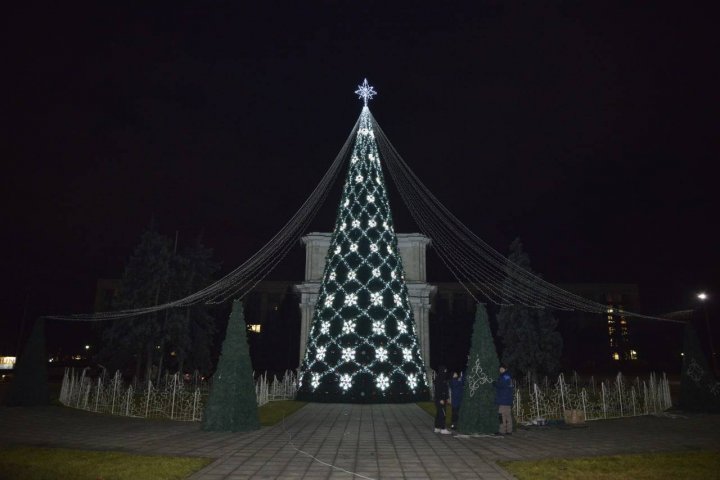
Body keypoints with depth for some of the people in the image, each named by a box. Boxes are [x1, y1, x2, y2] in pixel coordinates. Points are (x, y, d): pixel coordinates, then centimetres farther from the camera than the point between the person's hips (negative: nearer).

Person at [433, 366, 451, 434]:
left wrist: (446, 399, 20)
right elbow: (437, 390, -21)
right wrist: (441, 399, -23)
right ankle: (443, 429, -11)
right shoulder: (438, 380, -15)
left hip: (442, 399, 10)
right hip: (440, 399, -10)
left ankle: (437, 428, 15)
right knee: (442, 413, -10)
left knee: (438, 414, 11)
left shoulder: (443, 380, 16)